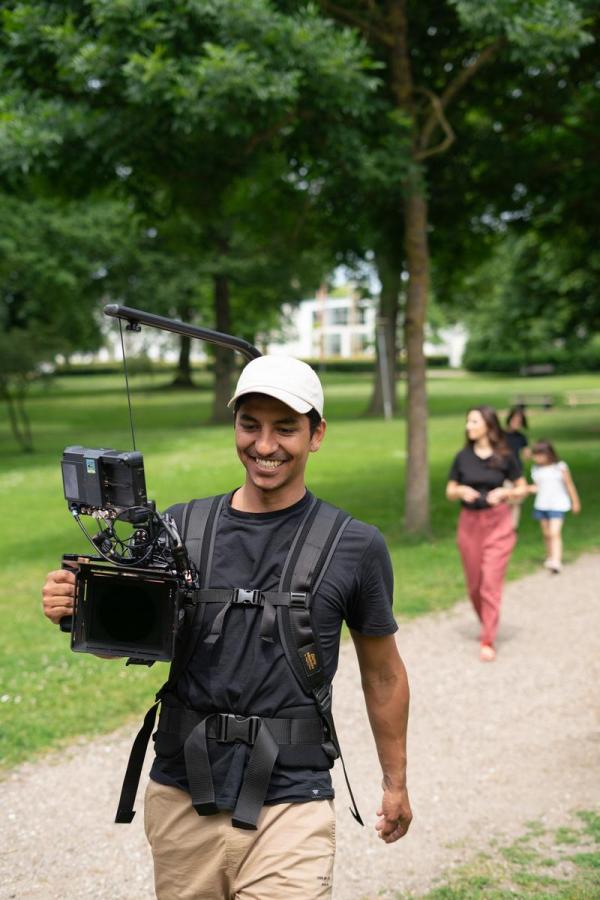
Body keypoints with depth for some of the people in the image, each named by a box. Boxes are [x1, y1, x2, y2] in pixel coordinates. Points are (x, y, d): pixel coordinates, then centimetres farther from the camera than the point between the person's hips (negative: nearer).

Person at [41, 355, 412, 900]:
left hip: (291, 806, -2)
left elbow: (382, 673, 8)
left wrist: (395, 780, 15)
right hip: (182, 794, 3)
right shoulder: (180, 527, 0)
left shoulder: (355, 547, -4)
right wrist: (72, 610, -13)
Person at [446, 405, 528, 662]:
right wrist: (462, 491, -13)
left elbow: (522, 489, 4)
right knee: (474, 584, 11)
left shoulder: (504, 457, -5)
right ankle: (487, 625, 37)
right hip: (469, 523, 3)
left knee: (491, 582, -8)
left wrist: (504, 492, -15)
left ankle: (488, 642, -2)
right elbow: (450, 492, 8)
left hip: (498, 524, -3)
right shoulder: (462, 457, 1)